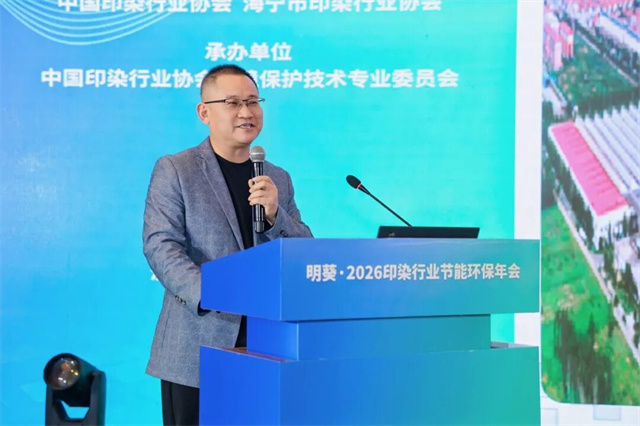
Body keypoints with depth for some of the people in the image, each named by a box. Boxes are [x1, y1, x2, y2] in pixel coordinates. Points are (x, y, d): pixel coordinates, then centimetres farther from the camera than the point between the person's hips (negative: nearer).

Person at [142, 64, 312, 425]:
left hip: (263, 350, 4)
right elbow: (160, 246, -9)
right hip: (197, 351, -3)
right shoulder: (174, 171, 1)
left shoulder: (279, 179, 14)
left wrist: (275, 214, -9)